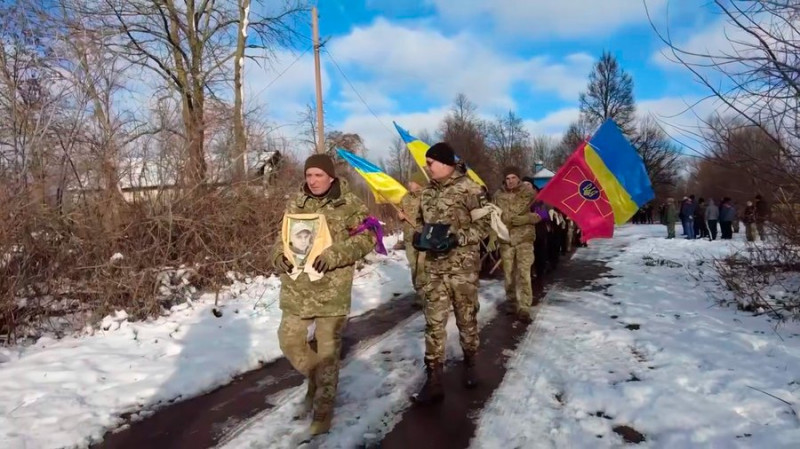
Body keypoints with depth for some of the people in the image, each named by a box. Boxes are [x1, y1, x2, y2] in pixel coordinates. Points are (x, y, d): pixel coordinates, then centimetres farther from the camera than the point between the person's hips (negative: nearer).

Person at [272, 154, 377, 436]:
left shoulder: (349, 204, -5)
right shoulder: (295, 204, 9)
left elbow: (366, 237, -10)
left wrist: (334, 255, -23)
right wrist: (281, 257, -6)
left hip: (332, 290, -4)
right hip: (297, 288, 5)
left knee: (328, 350, 3)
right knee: (289, 341, 10)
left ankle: (323, 410, 19)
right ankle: (316, 378, 39)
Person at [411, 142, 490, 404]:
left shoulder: (469, 189, -8)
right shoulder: (427, 193, 10)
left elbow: (484, 225, -8)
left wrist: (457, 238, -20)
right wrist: (419, 238, 0)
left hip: (463, 267, -4)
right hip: (435, 268, 5)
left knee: (466, 319, 11)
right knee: (433, 322, 2)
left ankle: (470, 365, 34)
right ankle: (434, 381, 8)